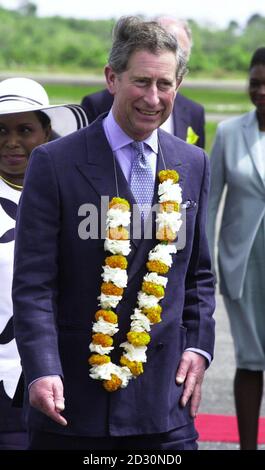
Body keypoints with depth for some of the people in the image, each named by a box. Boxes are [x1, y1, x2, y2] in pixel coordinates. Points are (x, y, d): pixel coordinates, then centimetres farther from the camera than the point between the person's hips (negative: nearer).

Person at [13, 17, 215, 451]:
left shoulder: (193, 165, 9)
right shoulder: (54, 163, -5)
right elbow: (33, 283, -8)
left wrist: (198, 348, 5)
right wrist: (42, 371, -19)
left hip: (164, 399, 3)